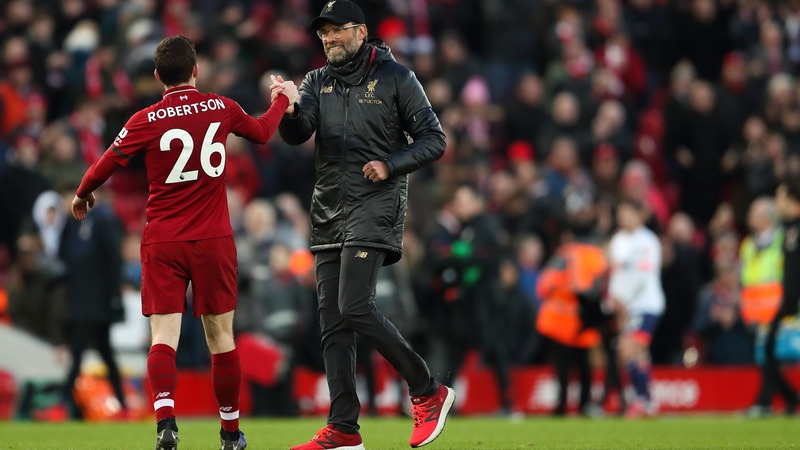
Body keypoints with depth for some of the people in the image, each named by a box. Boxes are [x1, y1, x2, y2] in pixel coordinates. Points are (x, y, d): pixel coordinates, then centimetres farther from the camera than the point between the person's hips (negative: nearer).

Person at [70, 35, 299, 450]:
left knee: (164, 336, -4)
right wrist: (283, 99, 40)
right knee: (221, 336, 10)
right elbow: (262, 132, 21)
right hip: (213, 240, 1)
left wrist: (82, 195, 16)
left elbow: (107, 164, -4)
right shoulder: (221, 109, 1)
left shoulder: (147, 120, -6)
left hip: (162, 242, -1)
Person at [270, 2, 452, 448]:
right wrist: (286, 110, -26)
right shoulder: (318, 82, 11)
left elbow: (434, 140, -2)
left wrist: (390, 165, -16)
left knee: (355, 306, -20)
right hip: (329, 212, 6)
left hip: (375, 207, -6)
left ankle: (428, 392, -9)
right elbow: (298, 134, -5)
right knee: (333, 321, 3)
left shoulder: (395, 77, -2)